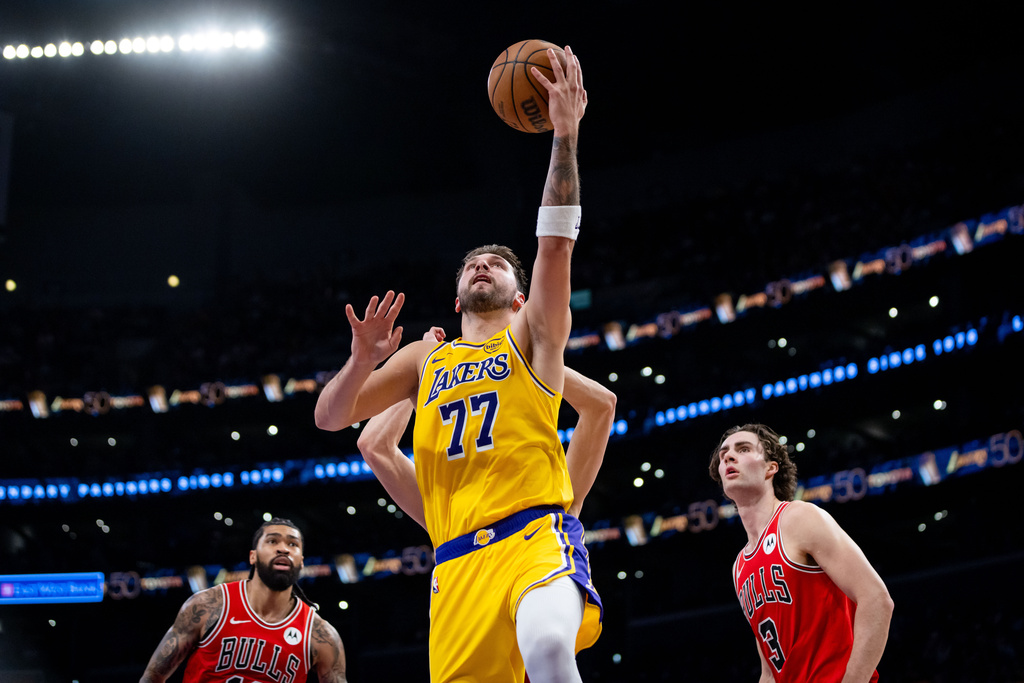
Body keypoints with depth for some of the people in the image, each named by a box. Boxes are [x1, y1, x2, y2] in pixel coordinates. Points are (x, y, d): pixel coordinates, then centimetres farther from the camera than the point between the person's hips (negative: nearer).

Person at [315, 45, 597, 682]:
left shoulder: (530, 337, 15)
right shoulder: (424, 357, 25)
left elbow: (556, 242, 0)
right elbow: (330, 418, 18)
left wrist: (566, 135, -8)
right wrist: (363, 361, -3)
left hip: (536, 535, -4)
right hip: (458, 560, 4)